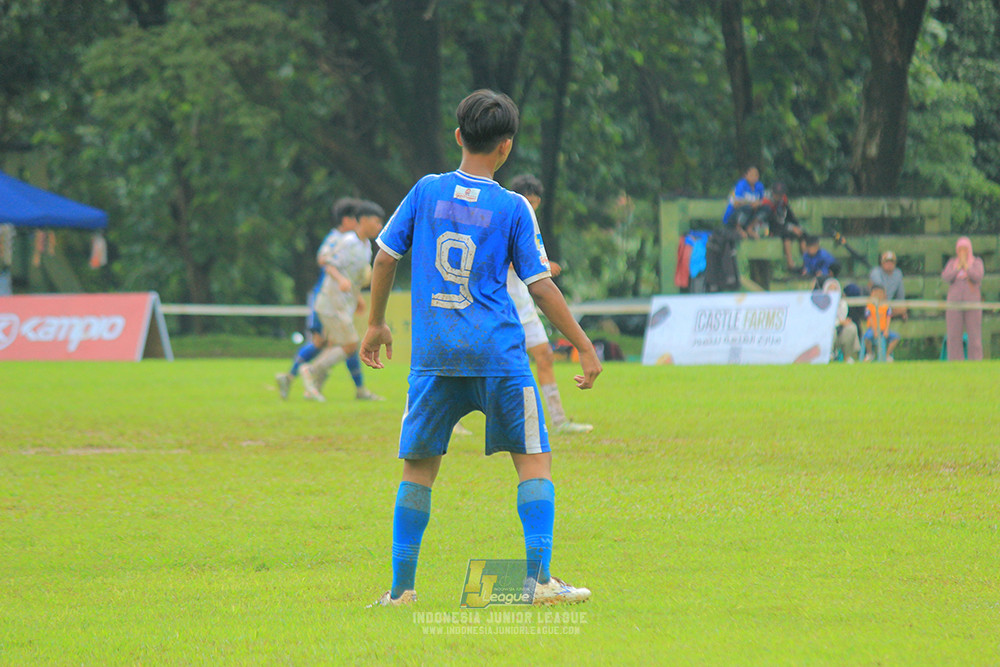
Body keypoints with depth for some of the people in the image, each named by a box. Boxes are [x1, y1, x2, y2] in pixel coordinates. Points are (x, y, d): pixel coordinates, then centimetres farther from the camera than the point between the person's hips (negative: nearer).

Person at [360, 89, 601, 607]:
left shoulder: (427, 191, 5)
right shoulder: (513, 208, -1)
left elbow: (385, 258, 9)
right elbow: (541, 287, -1)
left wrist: (376, 323, 23)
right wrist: (585, 347, 6)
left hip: (433, 352, 2)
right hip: (498, 352, -2)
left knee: (419, 467, 9)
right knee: (534, 459, 4)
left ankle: (401, 585, 6)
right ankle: (541, 578, -7)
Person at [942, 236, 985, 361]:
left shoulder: (977, 262, 7)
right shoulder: (952, 263, 12)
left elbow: (978, 277, -10)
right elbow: (945, 278, -3)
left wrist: (965, 265, -11)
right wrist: (958, 266, -10)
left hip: (972, 302, -2)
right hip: (954, 302, 2)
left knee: (974, 335, -5)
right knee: (954, 335, -3)